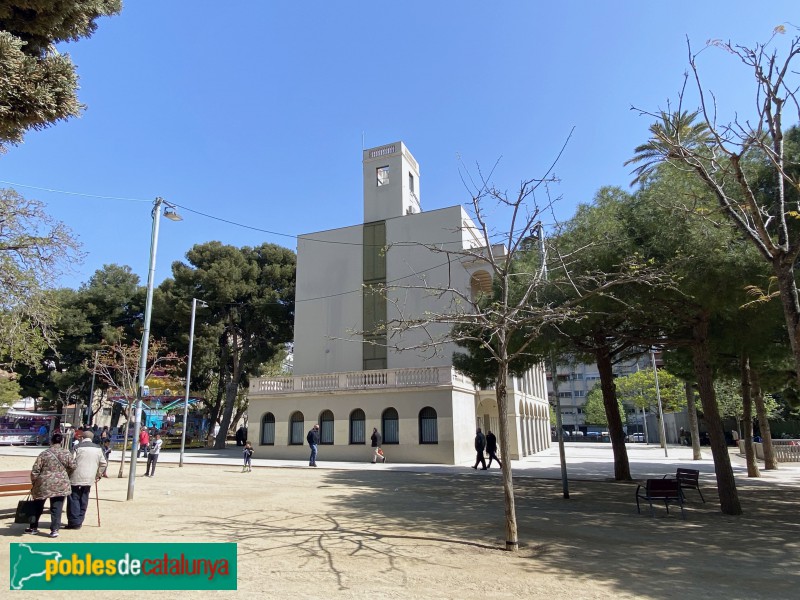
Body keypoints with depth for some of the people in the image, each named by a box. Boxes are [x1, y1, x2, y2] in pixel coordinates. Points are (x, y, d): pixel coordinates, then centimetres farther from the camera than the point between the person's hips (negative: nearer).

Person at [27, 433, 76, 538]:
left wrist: (34, 483, 9)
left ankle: (33, 527, 29)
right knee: (56, 508, 5)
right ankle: (54, 530, 3)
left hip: (43, 484, 0)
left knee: (38, 506, 20)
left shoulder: (44, 454, -5)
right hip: (60, 485, 0)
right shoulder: (66, 454, -3)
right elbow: (72, 467, -1)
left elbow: (35, 471, -5)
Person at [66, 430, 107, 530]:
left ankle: (74, 522, 4)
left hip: (76, 478, -4)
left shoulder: (78, 447, -7)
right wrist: (98, 474, 22)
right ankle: (79, 522, 16)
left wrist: (67, 474, 4)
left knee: (74, 500, 4)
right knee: (83, 501, 11)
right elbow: (104, 463, 11)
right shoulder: (98, 448, 7)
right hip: (89, 479, 4)